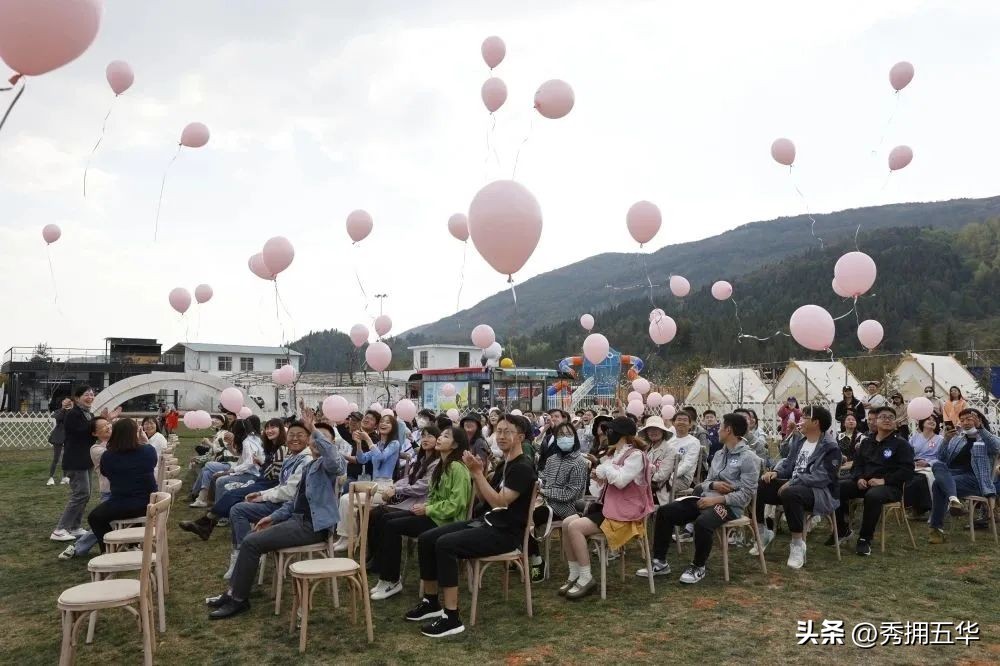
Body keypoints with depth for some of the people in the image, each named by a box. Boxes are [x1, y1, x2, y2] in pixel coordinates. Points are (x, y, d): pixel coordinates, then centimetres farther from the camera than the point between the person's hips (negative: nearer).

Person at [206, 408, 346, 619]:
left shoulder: (327, 464, -10)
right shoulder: (310, 465, 20)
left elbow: (334, 458, -38)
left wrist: (314, 429, -36)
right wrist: (273, 517, 14)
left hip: (312, 525, -10)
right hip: (298, 519, 10)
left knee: (251, 543, -13)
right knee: (249, 540, 6)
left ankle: (239, 600, 0)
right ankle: (233, 591, 15)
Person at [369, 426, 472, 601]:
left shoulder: (457, 468, -19)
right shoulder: (442, 465, 12)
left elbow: (455, 505, -24)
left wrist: (427, 510, -17)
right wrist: (426, 505, 0)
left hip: (445, 521, -10)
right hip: (433, 513, 10)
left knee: (392, 526, -14)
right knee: (388, 519, -2)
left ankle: (392, 581, -1)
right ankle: (386, 576, 1)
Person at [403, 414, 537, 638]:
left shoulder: (523, 467, -14)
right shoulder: (503, 464, 15)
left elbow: (499, 502, -22)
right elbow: (484, 499, 16)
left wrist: (478, 473, -22)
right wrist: (476, 473, 0)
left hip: (504, 532, -9)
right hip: (485, 522, 9)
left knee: (445, 544, -28)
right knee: (426, 539, -1)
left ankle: (452, 617, -22)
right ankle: (431, 601, 11)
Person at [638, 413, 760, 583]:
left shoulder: (749, 458, -9)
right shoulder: (719, 454, 16)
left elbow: (746, 494, -15)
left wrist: (717, 500, -21)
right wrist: (713, 484, -8)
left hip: (729, 505, -8)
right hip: (707, 498, 8)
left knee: (702, 522, -39)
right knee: (664, 512, -8)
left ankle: (698, 567, -13)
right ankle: (660, 562, 0)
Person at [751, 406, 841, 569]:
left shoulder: (830, 447, -12)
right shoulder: (799, 440, 14)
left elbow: (822, 477, -22)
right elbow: (788, 462, 16)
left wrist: (793, 482, -26)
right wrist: (776, 472, -6)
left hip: (821, 492, -8)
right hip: (794, 486, 8)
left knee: (790, 493, -41)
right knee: (758, 486, -8)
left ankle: (798, 544, -26)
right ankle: (762, 532, 6)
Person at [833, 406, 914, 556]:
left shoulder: (901, 443, 2)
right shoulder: (867, 441, 17)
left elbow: (907, 470, -8)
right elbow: (857, 463, 18)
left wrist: (884, 480, -19)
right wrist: (859, 478, -5)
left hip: (890, 486, -5)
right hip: (864, 483, 5)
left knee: (872, 496, -40)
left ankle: (865, 539, -22)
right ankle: (843, 529, 0)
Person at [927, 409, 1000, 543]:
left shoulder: (988, 439, 14)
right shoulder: (956, 438, 26)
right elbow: (941, 458, 16)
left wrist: (980, 427, -19)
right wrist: (946, 441, -1)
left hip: (973, 478, -4)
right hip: (950, 474, 4)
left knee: (939, 484, -33)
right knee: (937, 465, -33)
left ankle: (937, 529, -32)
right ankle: (953, 499, -54)